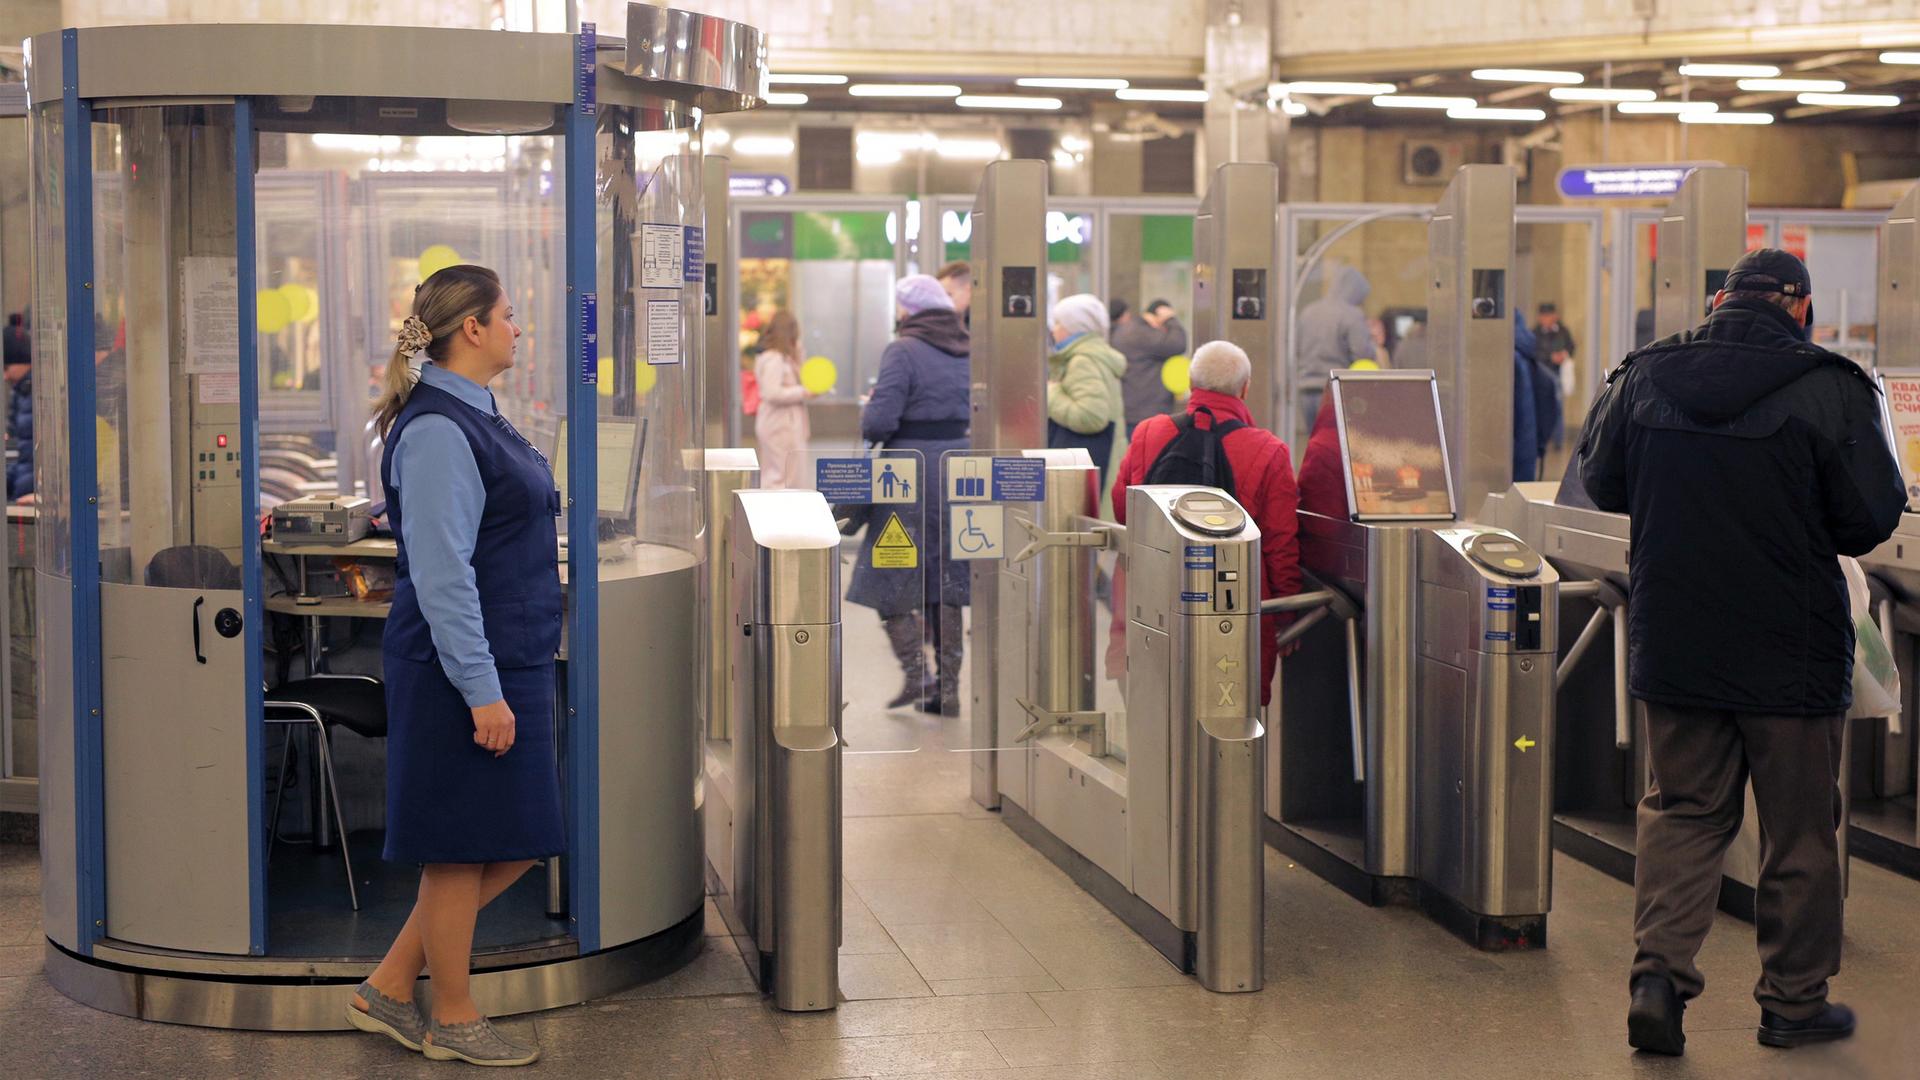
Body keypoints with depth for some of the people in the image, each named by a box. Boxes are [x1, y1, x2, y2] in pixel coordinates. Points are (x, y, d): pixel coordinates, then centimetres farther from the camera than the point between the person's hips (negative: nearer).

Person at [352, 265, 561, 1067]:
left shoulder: (472, 416, 13)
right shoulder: (437, 429, -17)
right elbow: (440, 573, -22)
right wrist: (482, 692, -22)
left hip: (508, 661, 10)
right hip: (464, 670, -10)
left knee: (512, 843, 13)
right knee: (462, 849, 3)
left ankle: (390, 987, 22)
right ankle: (453, 1023, 17)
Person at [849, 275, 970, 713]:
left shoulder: (903, 352, -11)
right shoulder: (969, 353, 9)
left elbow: (879, 421, -18)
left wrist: (867, 413, 4)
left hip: (911, 474, -6)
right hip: (961, 471, 6)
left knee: (890, 579, 5)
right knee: (946, 580, 10)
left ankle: (915, 673, -3)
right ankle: (948, 685, 10)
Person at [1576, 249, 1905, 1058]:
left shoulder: (1644, 378, -2)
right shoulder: (1829, 389, -13)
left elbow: (1601, 485, 10)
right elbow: (1872, 520, -11)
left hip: (1673, 643, 3)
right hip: (1793, 652, -3)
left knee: (1684, 809, 14)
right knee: (1799, 827, 11)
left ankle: (1659, 973, -1)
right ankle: (1794, 1002, 20)